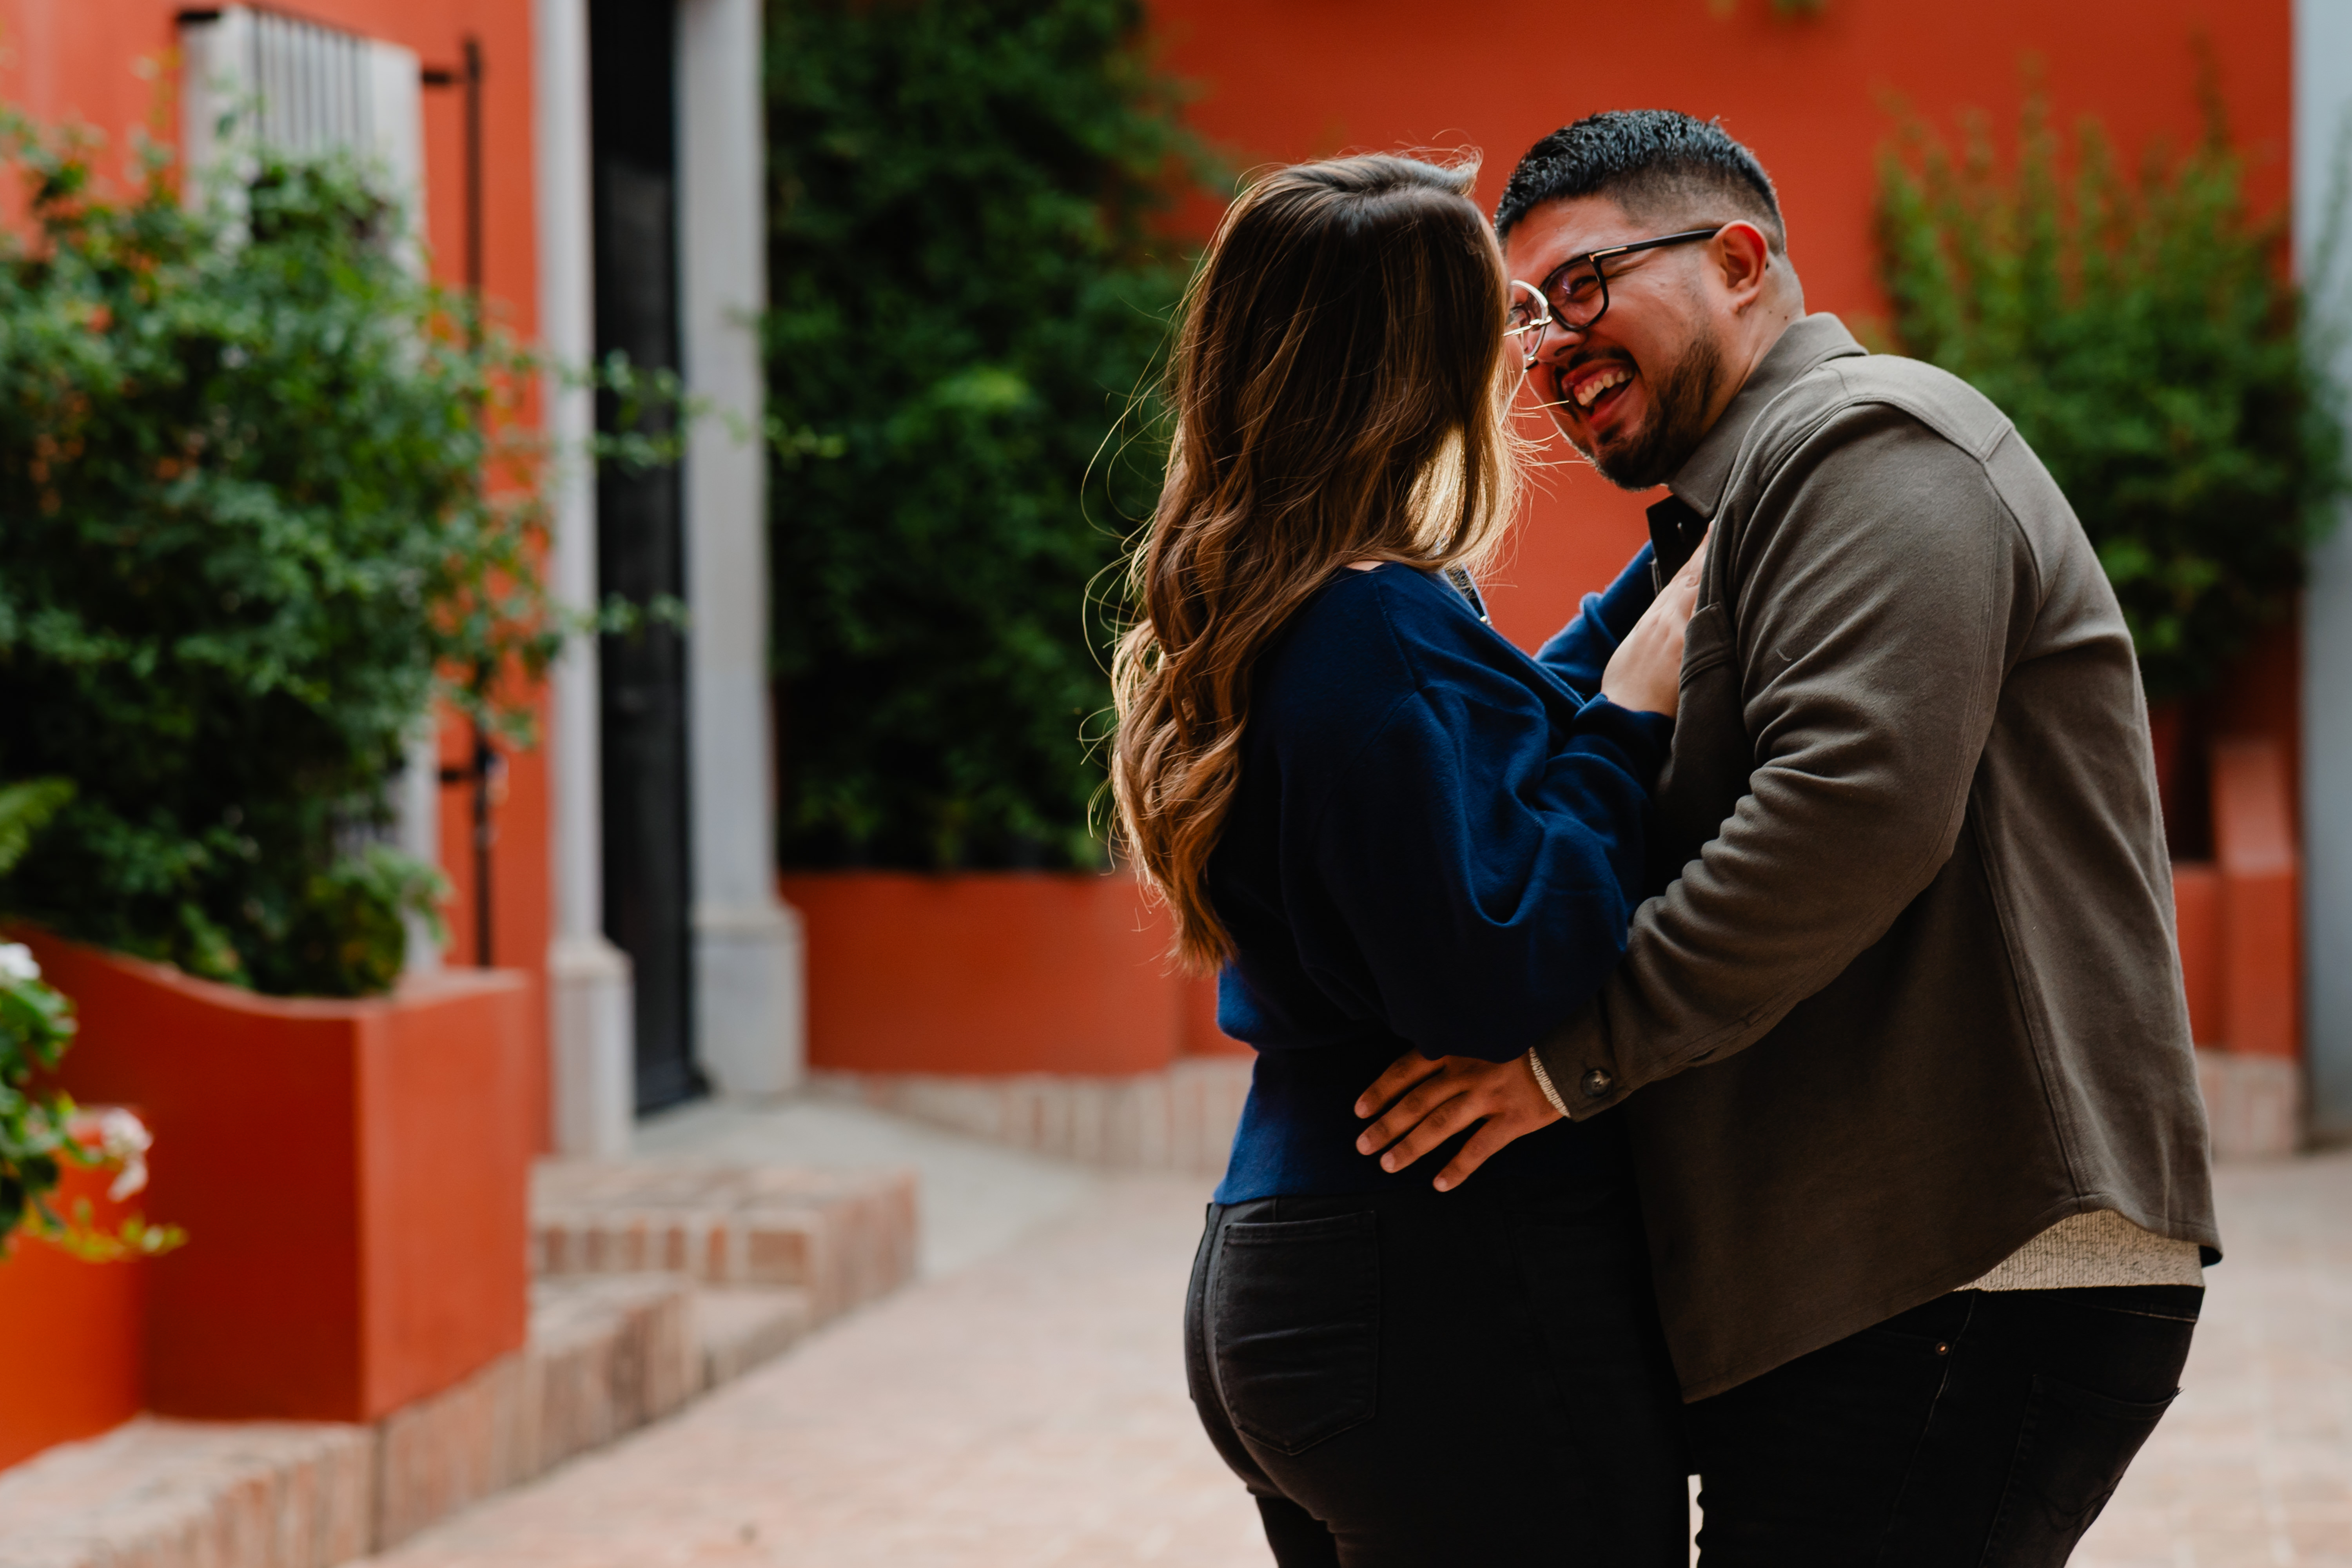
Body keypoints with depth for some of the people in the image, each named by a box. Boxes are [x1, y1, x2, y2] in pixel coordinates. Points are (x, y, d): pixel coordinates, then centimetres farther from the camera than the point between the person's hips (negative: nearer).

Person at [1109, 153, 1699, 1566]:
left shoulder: (1260, 628, 12)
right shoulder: (1386, 629, -18)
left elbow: (1488, 746, 26)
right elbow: (1499, 981, -23)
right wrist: (1633, 720, -14)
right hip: (1465, 1308, -10)